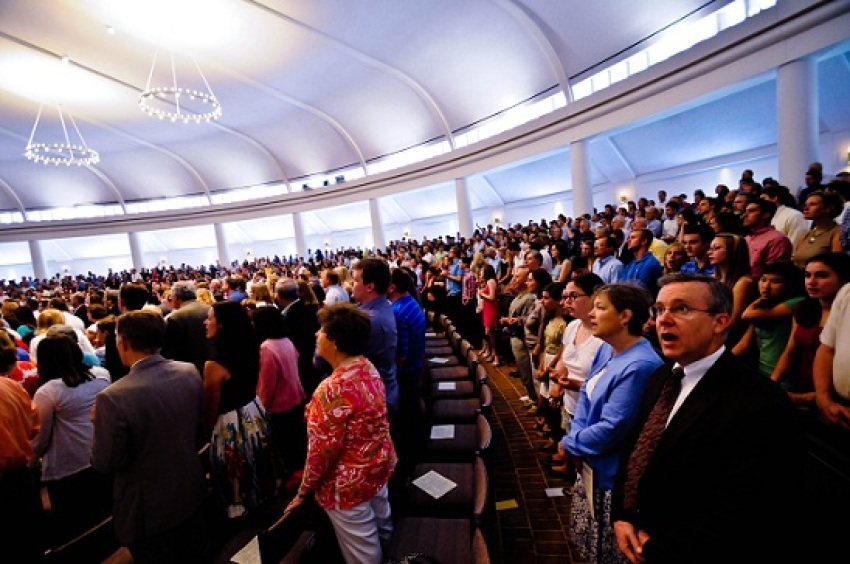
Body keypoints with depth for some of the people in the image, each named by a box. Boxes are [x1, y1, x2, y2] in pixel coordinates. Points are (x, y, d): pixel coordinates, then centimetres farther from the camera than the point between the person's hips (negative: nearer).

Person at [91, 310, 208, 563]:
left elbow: (105, 463, -17)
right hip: (192, 492, 4)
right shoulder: (190, 372, -13)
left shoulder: (113, 398, -30)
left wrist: (99, 424, -3)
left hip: (149, 508, -4)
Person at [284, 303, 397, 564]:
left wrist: (304, 492, -8)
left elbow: (322, 450, -24)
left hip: (350, 482, -8)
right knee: (382, 528, 30)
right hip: (380, 463, 8)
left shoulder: (333, 389, -32)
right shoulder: (368, 368, -6)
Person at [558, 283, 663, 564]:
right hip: (589, 466, 8)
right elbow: (585, 394, 4)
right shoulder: (607, 350, 0)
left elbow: (611, 429, -27)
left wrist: (569, 445, -12)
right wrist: (576, 440, -9)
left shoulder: (640, 366, -28)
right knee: (586, 538, 26)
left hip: (611, 475, -8)